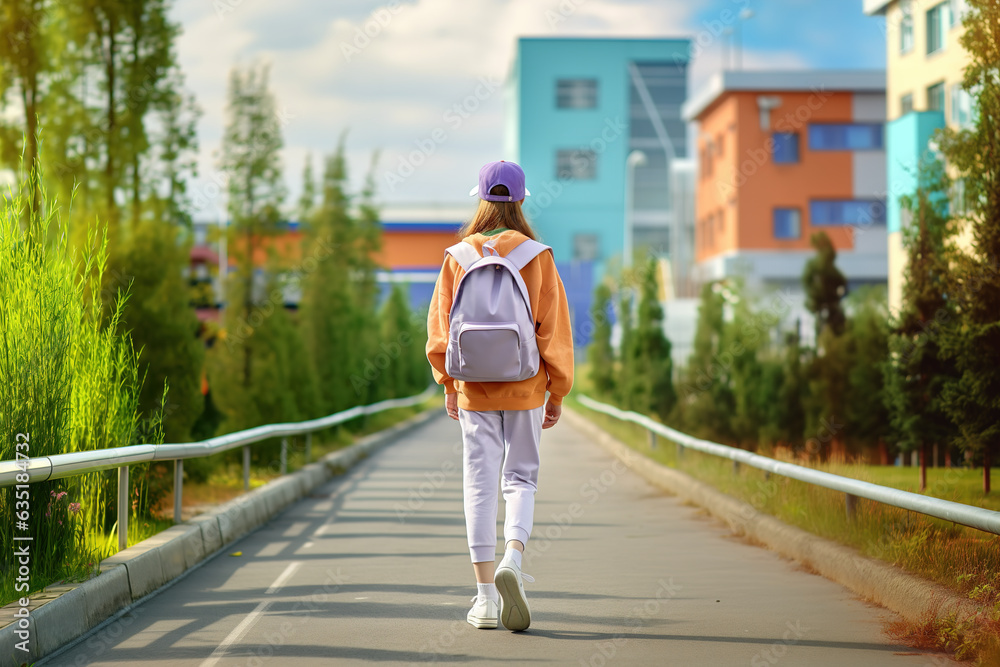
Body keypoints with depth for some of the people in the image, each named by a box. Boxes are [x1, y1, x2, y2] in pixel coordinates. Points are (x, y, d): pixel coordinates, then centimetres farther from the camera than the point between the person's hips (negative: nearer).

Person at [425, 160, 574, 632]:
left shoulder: (458, 256, -1)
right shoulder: (537, 256, -5)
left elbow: (440, 323, 3)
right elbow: (554, 327, -3)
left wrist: (448, 384, 13)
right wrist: (557, 392, 4)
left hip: (474, 388, 1)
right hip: (524, 388, -1)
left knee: (480, 483, 5)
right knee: (521, 477, 12)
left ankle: (485, 594, 6)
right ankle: (512, 559, -14)